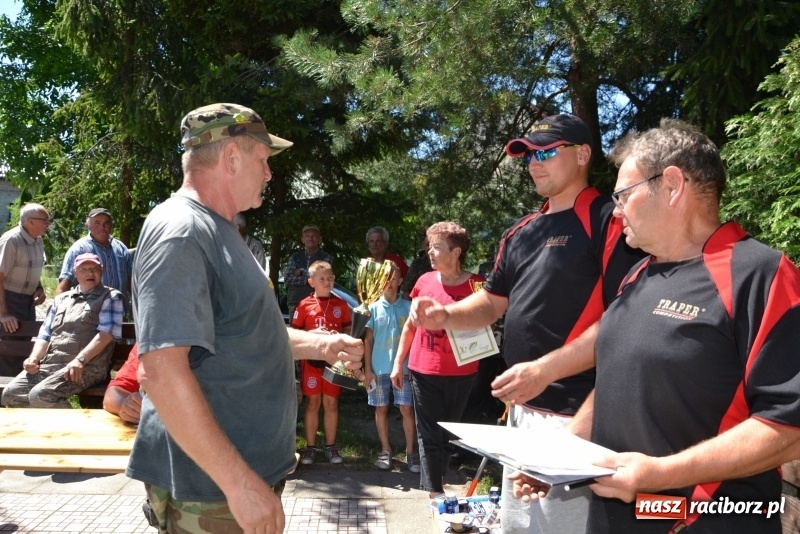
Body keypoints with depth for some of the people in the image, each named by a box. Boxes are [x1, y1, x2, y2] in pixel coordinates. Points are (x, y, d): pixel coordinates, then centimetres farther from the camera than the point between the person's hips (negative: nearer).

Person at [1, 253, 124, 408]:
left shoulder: (110, 297, 5)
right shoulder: (61, 299, 24)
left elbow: (106, 334, -9)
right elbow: (45, 335, 24)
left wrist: (80, 360, -22)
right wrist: (34, 358, 3)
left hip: (87, 367, -6)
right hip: (49, 364, 7)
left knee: (41, 395, -29)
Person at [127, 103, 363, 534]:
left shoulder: (216, 231, 13)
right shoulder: (180, 232, -20)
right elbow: (161, 369, -29)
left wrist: (319, 345, 10)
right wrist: (239, 481, -28)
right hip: (211, 490, -10)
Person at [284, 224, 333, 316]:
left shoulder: (325, 257, 7)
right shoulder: (294, 257, 16)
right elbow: (287, 279, 3)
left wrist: (301, 272, 1)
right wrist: (308, 279, -5)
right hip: (296, 302, 3)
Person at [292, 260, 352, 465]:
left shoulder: (340, 304, 3)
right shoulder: (305, 305, -2)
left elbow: (349, 329, 10)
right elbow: (293, 332, 1)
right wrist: (313, 333, -15)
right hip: (311, 360, -1)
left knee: (331, 403, 7)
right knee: (313, 403, 6)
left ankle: (331, 446, 18)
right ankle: (310, 447, 15)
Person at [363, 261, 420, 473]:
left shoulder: (408, 307, 1)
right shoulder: (374, 308, 2)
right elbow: (368, 340, 4)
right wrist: (367, 368, 0)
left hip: (403, 367, -1)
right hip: (379, 368, 1)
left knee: (407, 409, -1)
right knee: (381, 408, 9)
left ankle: (410, 451, 10)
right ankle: (385, 450, 21)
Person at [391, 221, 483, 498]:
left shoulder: (476, 285, -9)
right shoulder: (425, 281, 0)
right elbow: (410, 325, 10)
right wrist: (398, 363, 11)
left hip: (461, 373, -1)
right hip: (423, 371, 1)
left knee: (448, 433, 14)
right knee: (429, 433, 4)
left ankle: (433, 482, 31)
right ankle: (433, 491, 11)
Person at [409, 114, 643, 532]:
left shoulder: (609, 221, -12)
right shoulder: (521, 232, 14)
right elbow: (493, 301, 20)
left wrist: (545, 368, -25)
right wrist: (445, 316, 0)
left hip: (576, 413, -9)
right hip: (521, 407, 9)